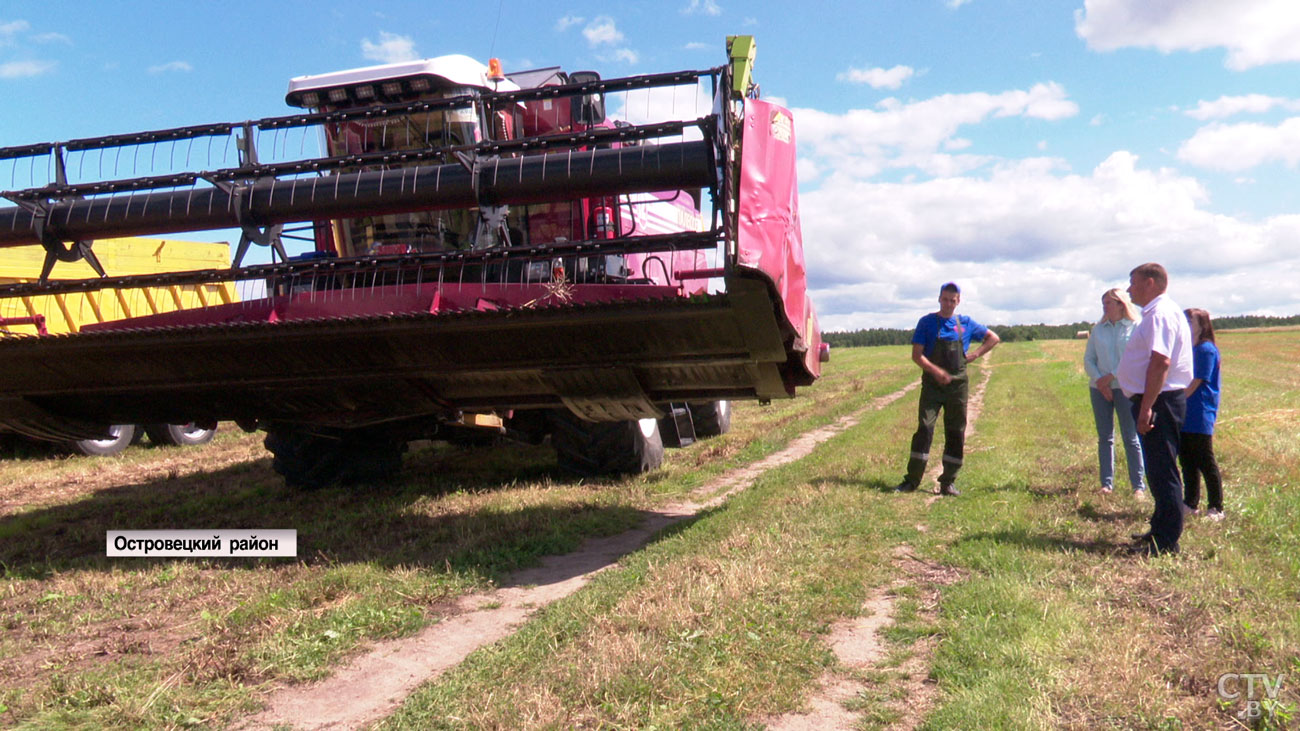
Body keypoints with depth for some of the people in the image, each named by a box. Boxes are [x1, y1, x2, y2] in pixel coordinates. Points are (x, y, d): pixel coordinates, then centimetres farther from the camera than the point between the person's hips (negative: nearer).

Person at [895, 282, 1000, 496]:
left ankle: (948, 482, 12)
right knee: (924, 428, -12)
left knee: (956, 433, 4)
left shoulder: (966, 324, 10)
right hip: (932, 384, -3)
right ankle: (912, 480, -9)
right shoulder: (927, 322, 2)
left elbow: (993, 338, 22)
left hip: (957, 385, 3)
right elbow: (916, 355, -5)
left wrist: (974, 355, 6)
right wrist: (935, 370, -20)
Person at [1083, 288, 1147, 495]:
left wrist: (1110, 377, -12)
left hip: (1125, 388, -4)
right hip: (1099, 388, 4)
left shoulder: (1135, 328, -2)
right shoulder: (1098, 329, 10)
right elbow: (1088, 359, 7)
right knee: (1105, 438, 6)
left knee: (1131, 438, -1)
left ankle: (1138, 484, 4)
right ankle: (1107, 483, 11)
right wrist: (1099, 381, -7)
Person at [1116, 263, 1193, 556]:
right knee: (1159, 471, 19)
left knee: (1162, 472, -6)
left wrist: (1146, 408, -28)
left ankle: (1166, 542, -1)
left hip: (1159, 401, -11)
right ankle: (1160, 530, 30)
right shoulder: (1157, 312, 18)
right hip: (1158, 402, 11)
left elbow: (1160, 362, -26)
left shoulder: (1161, 314, -16)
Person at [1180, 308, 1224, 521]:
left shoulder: (1206, 349, -12)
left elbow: (1195, 382, -16)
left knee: (1205, 462, -3)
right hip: (1185, 415, 8)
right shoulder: (1188, 349, 14)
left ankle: (1216, 508, 5)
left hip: (1199, 417, -8)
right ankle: (1190, 503, 21)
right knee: (1187, 461, 13)